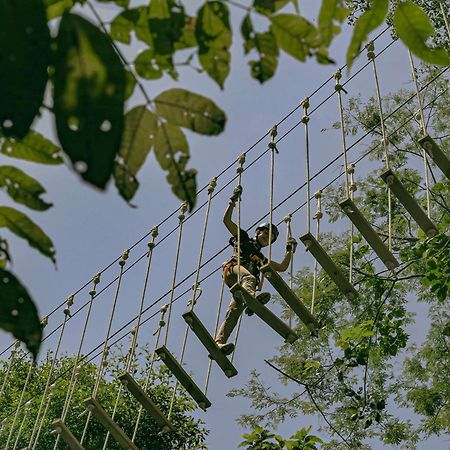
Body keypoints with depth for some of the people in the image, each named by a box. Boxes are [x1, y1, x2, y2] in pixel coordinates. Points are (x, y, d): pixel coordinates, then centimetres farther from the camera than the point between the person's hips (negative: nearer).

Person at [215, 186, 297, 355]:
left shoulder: (261, 257, 40)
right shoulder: (244, 239, 28)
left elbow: (282, 267, 37)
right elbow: (226, 220, 20)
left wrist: (289, 250, 31)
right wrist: (233, 201, 14)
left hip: (239, 284, 4)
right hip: (233, 269, -4)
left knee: (235, 309, -19)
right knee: (248, 276, -38)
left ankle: (219, 342, -35)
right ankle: (251, 296, -73)